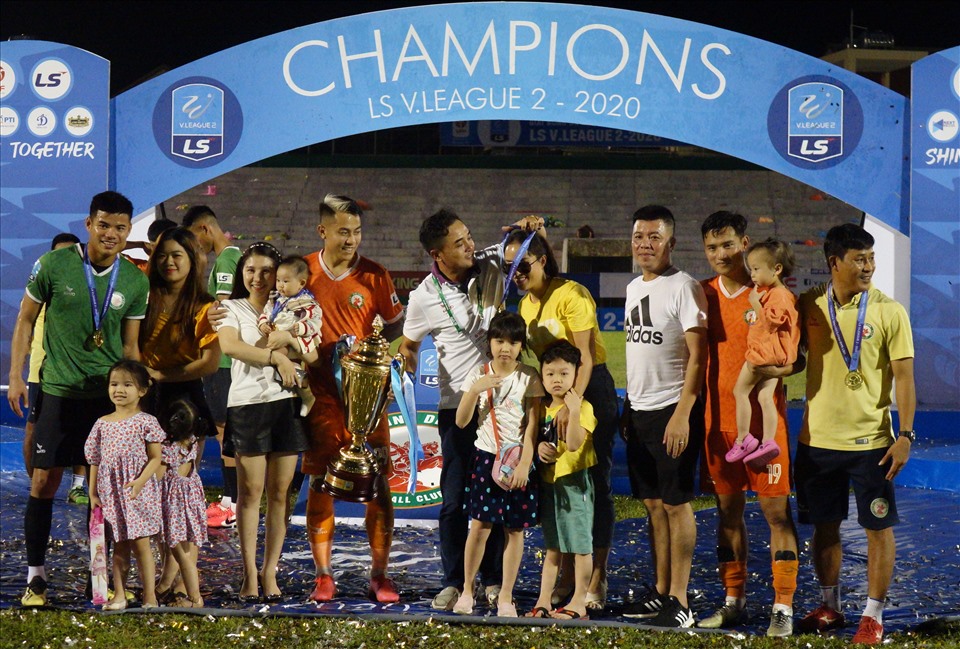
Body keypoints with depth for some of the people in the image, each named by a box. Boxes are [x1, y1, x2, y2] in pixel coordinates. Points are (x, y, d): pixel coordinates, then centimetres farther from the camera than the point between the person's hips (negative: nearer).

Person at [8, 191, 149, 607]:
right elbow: (25, 319, 3)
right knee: (44, 482, -2)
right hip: (59, 390, -2)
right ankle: (35, 576, 9)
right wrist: (16, 376, -1)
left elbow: (129, 346, 9)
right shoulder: (54, 265, -7)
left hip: (111, 394, 2)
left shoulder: (135, 281, 1)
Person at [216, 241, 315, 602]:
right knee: (251, 490, -3)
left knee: (280, 492, 1)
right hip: (247, 403, -2)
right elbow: (230, 345, -11)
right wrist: (277, 356, -15)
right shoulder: (232, 309, 10)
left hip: (287, 402, 2)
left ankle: (270, 572, 6)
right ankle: (250, 573, 2)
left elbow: (312, 356, 7)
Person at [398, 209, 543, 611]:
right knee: (455, 498, 0)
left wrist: (531, 225, -12)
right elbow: (409, 346, 7)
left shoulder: (491, 264, -2)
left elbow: (531, 234, 12)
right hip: (458, 405, -2)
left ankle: (493, 581, 15)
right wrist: (415, 376, -13)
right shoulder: (424, 298, -8)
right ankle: (453, 582, 10)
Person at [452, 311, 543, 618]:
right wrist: (475, 390, -16)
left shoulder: (529, 378, -2)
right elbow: (461, 421, -1)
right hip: (486, 457, 1)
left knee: (514, 529, 1)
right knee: (480, 524, -5)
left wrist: (524, 465, -11)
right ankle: (467, 590, 9)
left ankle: (506, 597, 9)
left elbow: (532, 426, -3)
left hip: (518, 461, -1)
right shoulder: (478, 375, 3)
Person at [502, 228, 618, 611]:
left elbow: (586, 357, -23)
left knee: (594, 482, -5)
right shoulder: (526, 305, 8)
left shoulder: (571, 296, -16)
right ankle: (568, 576, 14)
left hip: (591, 388, -7)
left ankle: (597, 579, -2)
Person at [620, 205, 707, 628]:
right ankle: (661, 593, 18)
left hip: (673, 410, -8)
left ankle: (680, 602, -2)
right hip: (639, 411, 8)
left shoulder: (683, 288, -12)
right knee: (653, 503, 11)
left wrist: (682, 414, -21)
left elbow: (698, 355, -16)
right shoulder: (633, 288, 13)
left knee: (676, 503, -5)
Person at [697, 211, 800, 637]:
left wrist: (775, 369, -22)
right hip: (718, 420, 5)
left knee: (776, 510, -3)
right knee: (728, 509, 10)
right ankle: (734, 601, 20)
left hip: (764, 420, -5)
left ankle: (783, 607, -1)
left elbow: (799, 357, -4)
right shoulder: (703, 294, 7)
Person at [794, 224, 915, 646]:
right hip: (817, 438, 3)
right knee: (824, 525, 12)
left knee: (878, 527, 1)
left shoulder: (889, 312, -7)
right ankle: (829, 606, 27)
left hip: (870, 440, -3)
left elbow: (904, 376, -7)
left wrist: (906, 435, -14)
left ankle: (873, 615, 11)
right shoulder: (809, 305, 2)